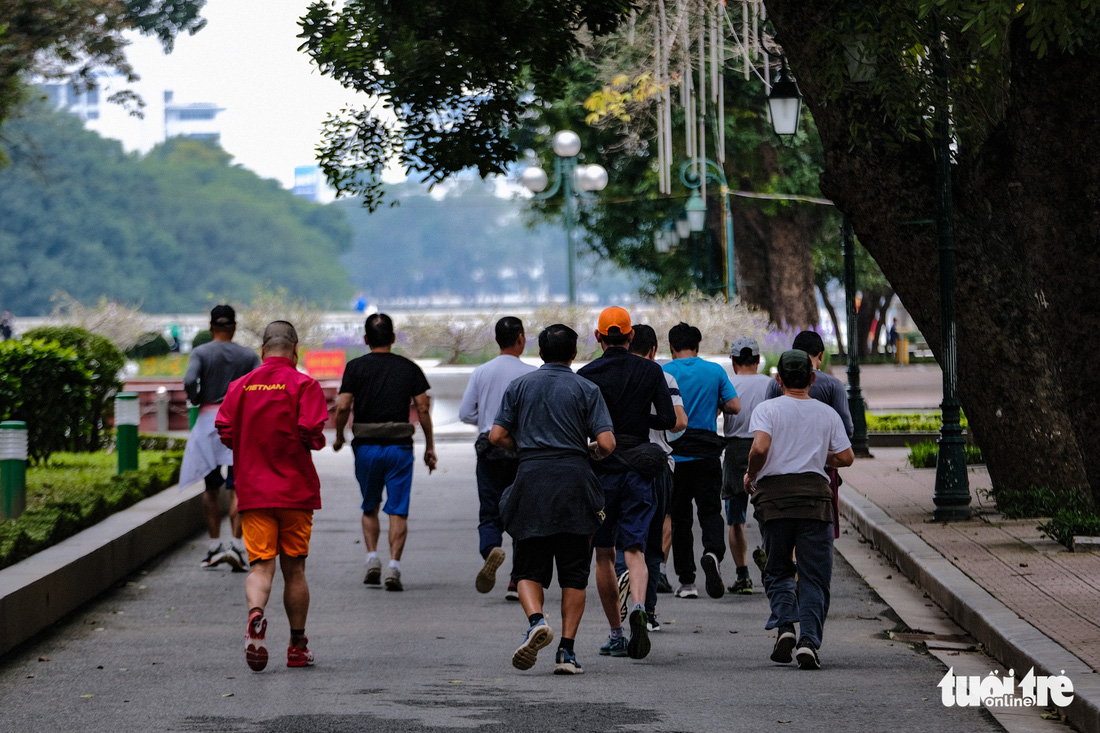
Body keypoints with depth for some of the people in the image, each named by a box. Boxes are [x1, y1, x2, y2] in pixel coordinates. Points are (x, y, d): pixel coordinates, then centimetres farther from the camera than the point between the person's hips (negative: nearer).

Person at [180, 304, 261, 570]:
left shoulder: (201, 353, -2)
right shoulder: (248, 356, 2)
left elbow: (189, 381, -18)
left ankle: (214, 546, 14)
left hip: (208, 420, 0)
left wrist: (195, 400, 1)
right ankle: (236, 545, -17)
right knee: (237, 489, -3)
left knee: (211, 489, 13)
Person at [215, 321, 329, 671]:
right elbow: (310, 433, -15)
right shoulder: (304, 385, -4)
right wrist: (316, 441, 8)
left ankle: (255, 615, -35)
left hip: (252, 491, 1)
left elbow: (224, 432, -1)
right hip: (296, 490, -1)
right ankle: (298, 648, 18)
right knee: (294, 569, 10)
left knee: (260, 565, -3)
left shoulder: (240, 385, 5)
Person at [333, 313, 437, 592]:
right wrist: (429, 446, 6)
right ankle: (394, 566, -11)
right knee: (398, 511, 1)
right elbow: (423, 408, 0)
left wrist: (339, 436, 8)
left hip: (366, 446, 0)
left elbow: (343, 406, -9)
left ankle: (372, 558, 5)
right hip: (399, 447, 0)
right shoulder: (409, 368, 4)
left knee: (370, 508, 18)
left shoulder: (356, 367, 0)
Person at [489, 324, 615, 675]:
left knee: (529, 568, 8)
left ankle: (536, 620, -20)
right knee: (574, 573, 7)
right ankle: (567, 651, 3)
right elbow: (606, 442, -7)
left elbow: (497, 435, 1)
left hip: (531, 478, 1)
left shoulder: (520, 386, 7)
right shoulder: (586, 389, 2)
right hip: (574, 479, -1)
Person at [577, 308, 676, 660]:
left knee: (604, 555, 11)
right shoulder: (650, 371, 1)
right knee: (634, 550, -1)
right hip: (638, 469, 1)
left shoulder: (587, 374, -4)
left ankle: (615, 634, 13)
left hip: (600, 470, -1)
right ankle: (638, 608, -30)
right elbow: (668, 419, -4)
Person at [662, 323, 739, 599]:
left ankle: (686, 581, 6)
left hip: (675, 454, 0)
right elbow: (734, 406, -1)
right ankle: (713, 552, -23)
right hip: (707, 453, 1)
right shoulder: (715, 371, 1)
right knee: (710, 509, 8)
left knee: (680, 517, 7)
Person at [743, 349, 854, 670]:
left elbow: (760, 448, -13)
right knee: (814, 575, 2)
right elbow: (845, 457, 8)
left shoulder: (767, 409, 3)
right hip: (815, 494, 1)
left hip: (773, 493, -1)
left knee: (778, 570, 15)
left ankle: (784, 625, -7)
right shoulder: (827, 414, 11)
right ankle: (808, 640, -14)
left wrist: (750, 475, 5)